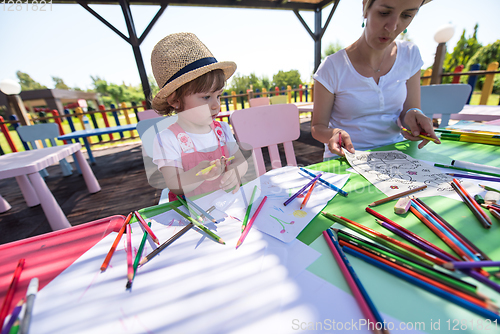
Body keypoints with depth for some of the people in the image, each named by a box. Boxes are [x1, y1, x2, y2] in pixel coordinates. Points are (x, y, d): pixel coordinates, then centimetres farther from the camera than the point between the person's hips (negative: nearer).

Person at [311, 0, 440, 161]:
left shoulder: (410, 55, 2)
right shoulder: (332, 67, -13)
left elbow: (410, 108, 6)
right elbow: (317, 127, -9)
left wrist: (411, 115, -18)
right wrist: (333, 134, -31)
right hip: (346, 159, -4)